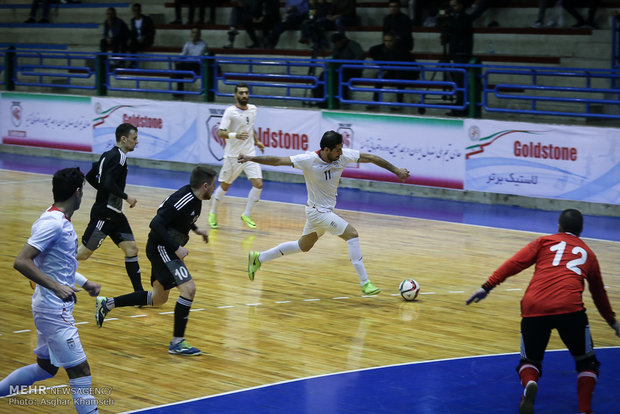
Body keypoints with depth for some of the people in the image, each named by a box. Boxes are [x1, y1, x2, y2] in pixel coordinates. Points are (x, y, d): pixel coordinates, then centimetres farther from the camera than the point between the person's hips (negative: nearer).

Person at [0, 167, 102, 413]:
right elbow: (21, 261, -27)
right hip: (53, 310, -10)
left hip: (57, 309, 10)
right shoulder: (52, 223, -20)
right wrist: (56, 287, -32)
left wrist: (84, 283, 23)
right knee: (80, 370, -8)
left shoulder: (61, 222, 11)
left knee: (46, 367, 19)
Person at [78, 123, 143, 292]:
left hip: (115, 214, 10)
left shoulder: (108, 155, 13)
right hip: (104, 213, -10)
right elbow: (108, 183, -28)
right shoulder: (118, 156, -17)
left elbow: (90, 177, 19)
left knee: (131, 249, 3)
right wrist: (126, 197, -17)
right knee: (83, 253, -3)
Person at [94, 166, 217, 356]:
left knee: (158, 298, 18)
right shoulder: (183, 199, -24)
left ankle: (107, 304, 28)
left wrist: (195, 229, 21)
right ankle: (177, 342, -14)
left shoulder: (194, 198, 5)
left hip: (167, 250, 10)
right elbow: (156, 224, -29)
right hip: (161, 248, -10)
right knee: (188, 288, -19)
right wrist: (176, 248, -29)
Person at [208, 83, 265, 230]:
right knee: (224, 186, 8)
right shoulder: (230, 111, -13)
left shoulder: (253, 109, 6)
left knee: (258, 184, -9)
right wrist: (235, 135, -37)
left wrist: (257, 141, 18)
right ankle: (213, 213, 30)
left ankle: (247, 215, 7)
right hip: (233, 155, -4)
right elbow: (220, 133, -21)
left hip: (249, 153, 4)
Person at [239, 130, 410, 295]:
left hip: (327, 211, 8)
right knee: (352, 234, -17)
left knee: (303, 246, 22)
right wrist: (251, 158, -29)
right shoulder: (309, 160, -23)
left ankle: (259, 258, 34)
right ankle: (365, 283, -14)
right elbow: (278, 161, -23)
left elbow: (371, 158, -3)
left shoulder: (343, 155, -10)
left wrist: (396, 170, 0)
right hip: (317, 211, -8)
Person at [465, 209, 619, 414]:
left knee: (530, 361, 18)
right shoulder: (588, 253, 27)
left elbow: (515, 263, 7)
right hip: (570, 308, 0)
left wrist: (487, 287, 5)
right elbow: (599, 293, 39)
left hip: (534, 308, 0)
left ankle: (530, 384, -16)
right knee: (586, 361, 20)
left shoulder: (544, 241, 22)